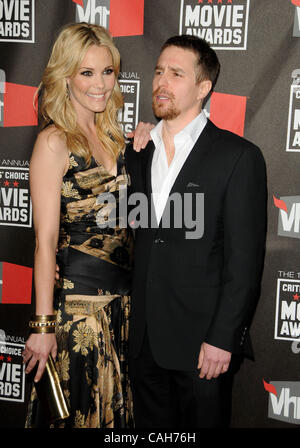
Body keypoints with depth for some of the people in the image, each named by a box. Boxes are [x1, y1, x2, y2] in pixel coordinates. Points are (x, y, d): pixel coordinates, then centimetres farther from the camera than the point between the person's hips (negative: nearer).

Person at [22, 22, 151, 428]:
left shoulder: (113, 136, 9)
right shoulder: (54, 141, -12)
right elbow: (45, 240, -14)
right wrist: (43, 326, -16)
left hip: (122, 299, 7)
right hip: (77, 300, -7)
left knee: (116, 406, 17)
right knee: (79, 410, 7)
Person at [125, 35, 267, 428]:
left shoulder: (238, 156, -8)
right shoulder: (137, 152, 9)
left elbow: (245, 259, -11)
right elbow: (134, 238, 13)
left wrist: (222, 338, -14)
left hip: (202, 341, -5)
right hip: (143, 340, 5)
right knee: (151, 428, 17)